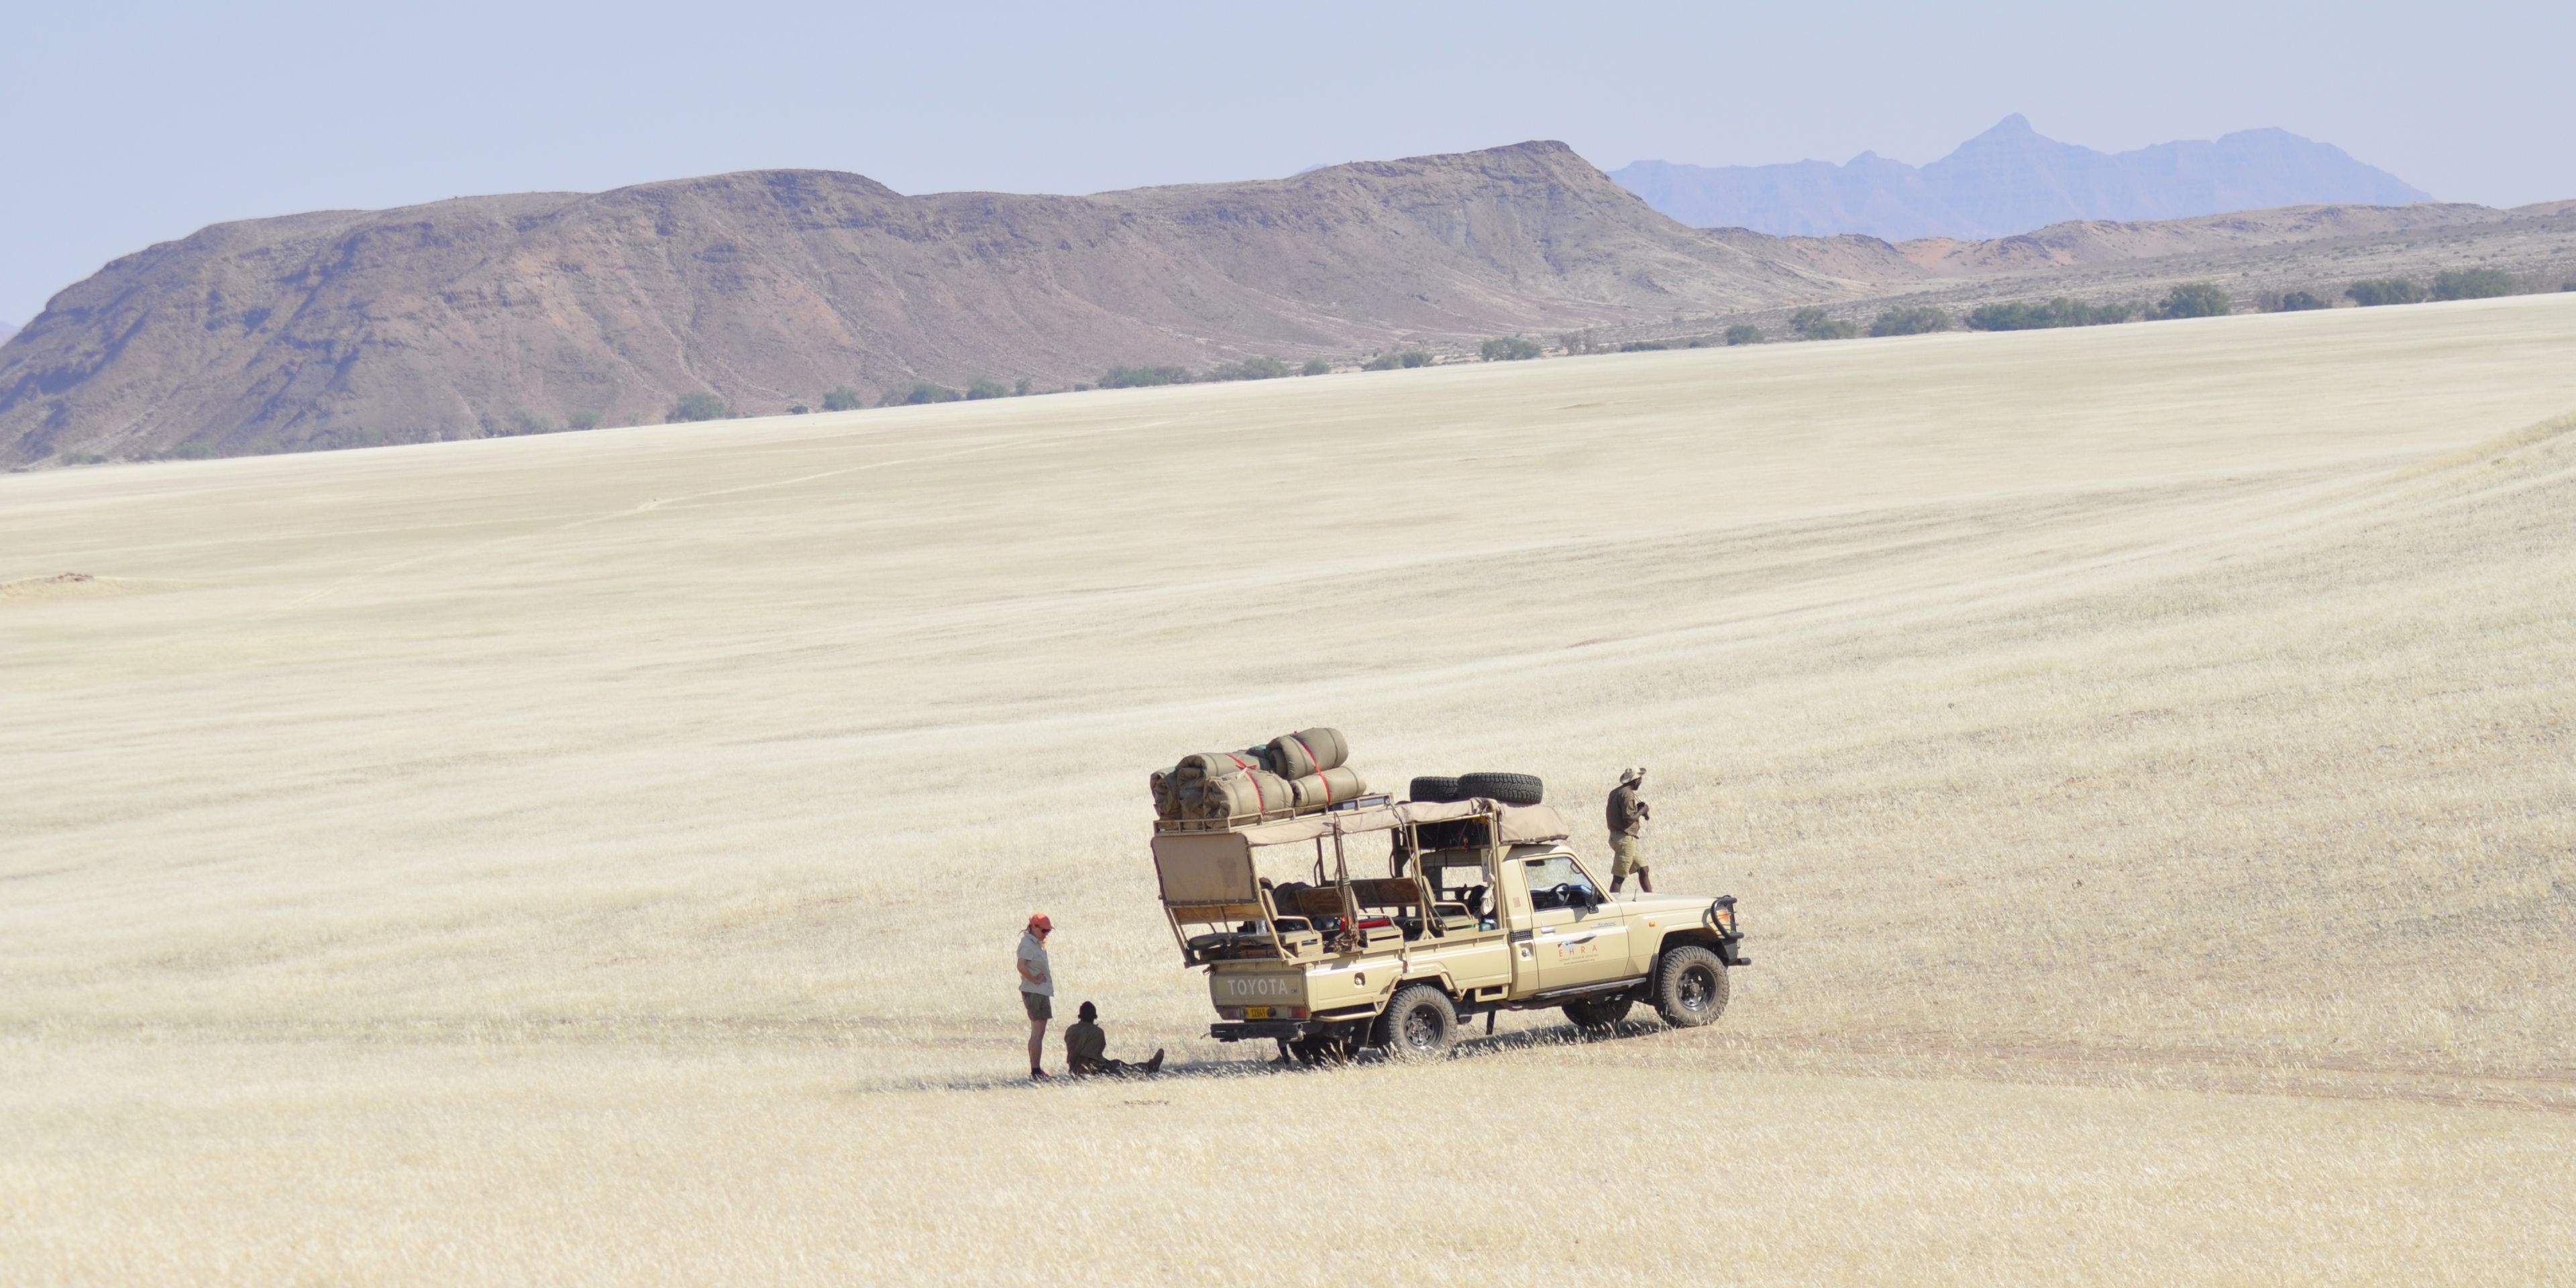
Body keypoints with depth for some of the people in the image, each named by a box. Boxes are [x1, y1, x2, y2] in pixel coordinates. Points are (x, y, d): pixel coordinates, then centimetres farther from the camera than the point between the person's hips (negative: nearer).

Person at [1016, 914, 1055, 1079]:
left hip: (1042, 991, 11)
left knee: (1037, 1033, 15)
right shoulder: (1028, 944, -16)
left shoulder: (1036, 944, 15)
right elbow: (1021, 966, -28)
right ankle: (1036, 1070, -9)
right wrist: (1034, 980, -20)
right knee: (1038, 1033, -9)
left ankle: (1036, 1070, 21)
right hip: (1035, 991, -11)